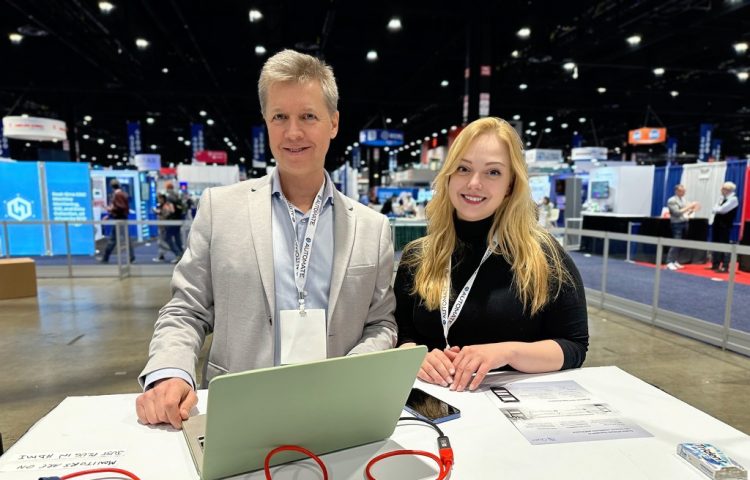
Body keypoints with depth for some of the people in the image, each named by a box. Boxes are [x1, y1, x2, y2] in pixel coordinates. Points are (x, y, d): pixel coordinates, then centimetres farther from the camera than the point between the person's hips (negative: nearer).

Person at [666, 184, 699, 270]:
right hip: (677, 224, -8)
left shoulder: (684, 199, 14)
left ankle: (675, 261, 13)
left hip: (685, 223, 8)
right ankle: (669, 262, -10)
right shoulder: (672, 200, -9)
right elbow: (677, 212, -16)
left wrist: (692, 209, -3)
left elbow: (686, 213, 15)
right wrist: (689, 207, -16)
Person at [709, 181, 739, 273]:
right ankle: (715, 264, 20)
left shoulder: (733, 199, -10)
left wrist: (716, 209, 1)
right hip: (717, 224, 8)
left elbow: (722, 209, -18)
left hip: (725, 226, -8)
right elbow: (713, 210, 12)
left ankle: (725, 267, -1)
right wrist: (718, 209, -8)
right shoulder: (721, 198, 14)